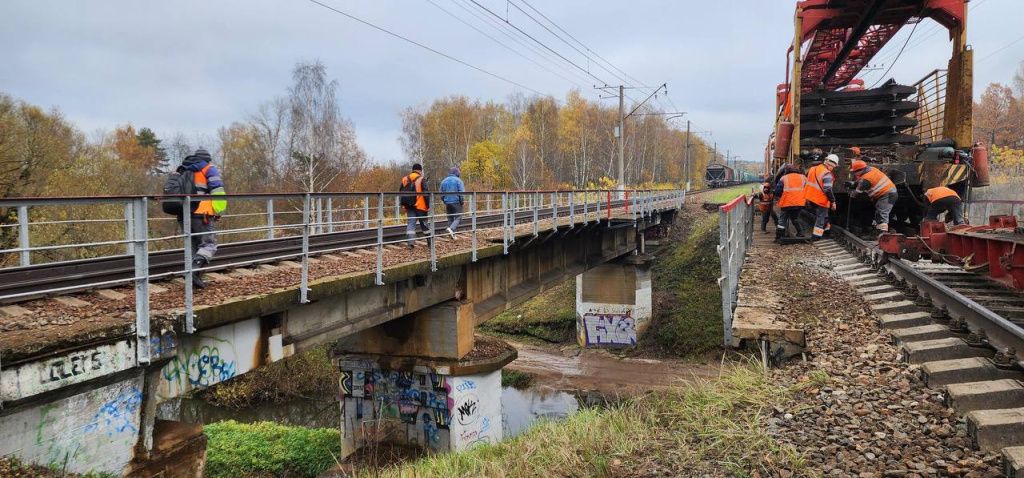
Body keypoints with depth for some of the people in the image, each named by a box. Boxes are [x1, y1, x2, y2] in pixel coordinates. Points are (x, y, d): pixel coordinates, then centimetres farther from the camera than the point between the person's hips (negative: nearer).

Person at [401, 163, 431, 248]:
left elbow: (402, 193, 15)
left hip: (409, 206, 4)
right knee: (424, 223, 8)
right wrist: (428, 206, -7)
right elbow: (425, 194, -12)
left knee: (411, 223, 3)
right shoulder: (421, 180, -7)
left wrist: (403, 205, 20)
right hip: (420, 206, -4)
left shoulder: (405, 179, 11)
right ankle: (430, 241, 19)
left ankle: (410, 242, -9)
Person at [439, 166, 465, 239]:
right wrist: (462, 202, -1)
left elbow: (441, 193, 15)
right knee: (458, 217, -2)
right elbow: (461, 192, -13)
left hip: (447, 203, 6)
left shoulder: (444, 181, 11)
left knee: (450, 218, 13)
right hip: (456, 202, -5)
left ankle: (452, 234, 12)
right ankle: (451, 229, -25)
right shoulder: (458, 180, -6)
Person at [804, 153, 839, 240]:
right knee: (821, 218, 6)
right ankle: (816, 236, 7)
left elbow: (807, 182, 14)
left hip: (810, 199, 8)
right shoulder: (827, 174, -20)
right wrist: (833, 201, -13)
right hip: (820, 200, -8)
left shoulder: (812, 169, 5)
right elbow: (828, 190, -23)